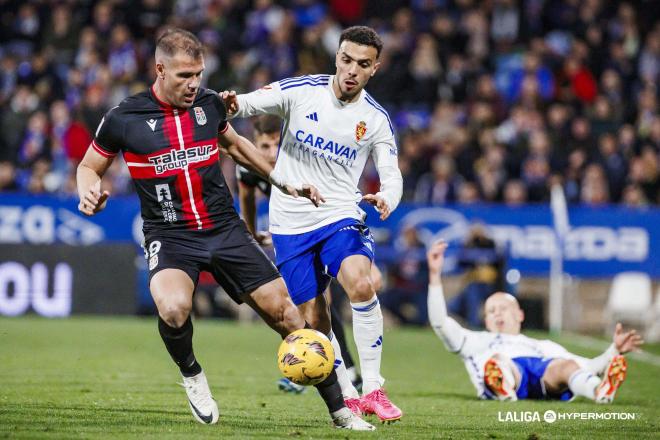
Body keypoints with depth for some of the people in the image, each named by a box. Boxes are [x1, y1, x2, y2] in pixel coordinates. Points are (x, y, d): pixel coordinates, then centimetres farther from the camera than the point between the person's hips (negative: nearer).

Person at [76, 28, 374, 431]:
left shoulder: (209, 104, 3)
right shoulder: (124, 119, -8)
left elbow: (233, 143, 24)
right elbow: (90, 166, 8)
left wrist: (282, 182, 23)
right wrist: (90, 194, -15)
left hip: (225, 229, 4)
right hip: (170, 237, -3)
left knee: (284, 312, -3)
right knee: (173, 309, -34)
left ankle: (339, 410, 9)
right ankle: (192, 375, -1)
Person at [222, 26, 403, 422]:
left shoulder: (376, 119, -2)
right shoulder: (300, 91, -6)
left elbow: (392, 174, 0)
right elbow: (249, 104, -9)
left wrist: (386, 199, -24)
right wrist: (232, 105, -35)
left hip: (341, 216, -1)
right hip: (291, 223, 1)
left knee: (361, 285, -29)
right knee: (313, 321, 2)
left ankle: (373, 390, -20)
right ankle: (346, 397, 23)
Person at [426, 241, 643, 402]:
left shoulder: (543, 346, 46)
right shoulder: (478, 342, 43)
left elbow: (589, 367, 34)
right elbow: (441, 323, 28)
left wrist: (615, 350, 17)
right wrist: (435, 275, 20)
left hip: (548, 377, 1)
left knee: (567, 366, -36)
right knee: (497, 360, -38)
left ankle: (601, 391, -69)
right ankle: (504, 391, -74)